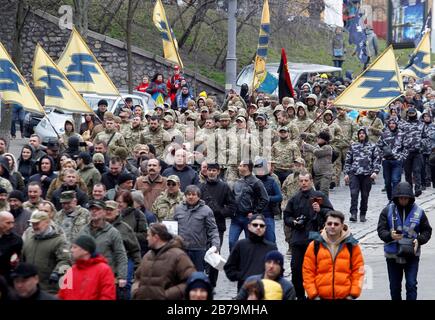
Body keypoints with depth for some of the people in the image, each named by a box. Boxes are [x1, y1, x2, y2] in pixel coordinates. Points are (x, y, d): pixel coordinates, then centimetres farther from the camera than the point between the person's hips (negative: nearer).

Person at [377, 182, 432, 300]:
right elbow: (381, 230, -6)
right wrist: (390, 235, -28)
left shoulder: (418, 211, -1)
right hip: (393, 255, 1)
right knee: (395, 287, 10)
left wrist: (419, 240, -14)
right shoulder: (388, 211, -2)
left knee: (411, 285, -9)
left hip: (412, 255, -1)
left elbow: (427, 231, 6)